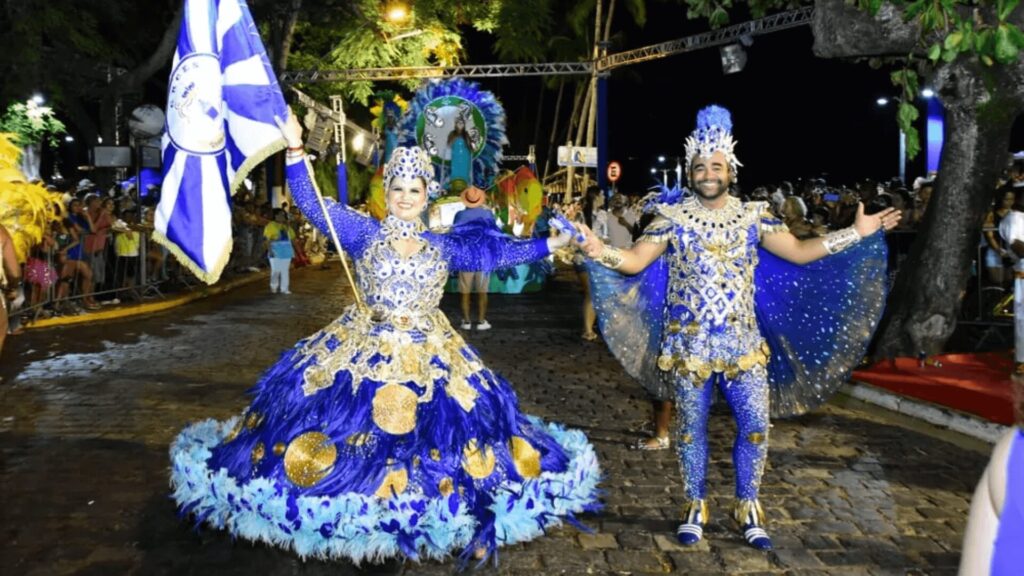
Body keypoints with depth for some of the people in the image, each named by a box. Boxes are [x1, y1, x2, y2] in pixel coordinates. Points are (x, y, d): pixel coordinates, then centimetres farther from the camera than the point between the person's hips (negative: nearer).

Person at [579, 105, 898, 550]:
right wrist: (601, 252, -30)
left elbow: (798, 252, 3)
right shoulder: (673, 217, -4)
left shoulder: (753, 216, 3)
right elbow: (636, 261, -11)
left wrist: (857, 233, -2)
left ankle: (747, 506, 24)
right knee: (691, 426, 8)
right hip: (689, 344, -2)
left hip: (744, 342, 2)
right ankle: (696, 506, 27)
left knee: (756, 426, 4)